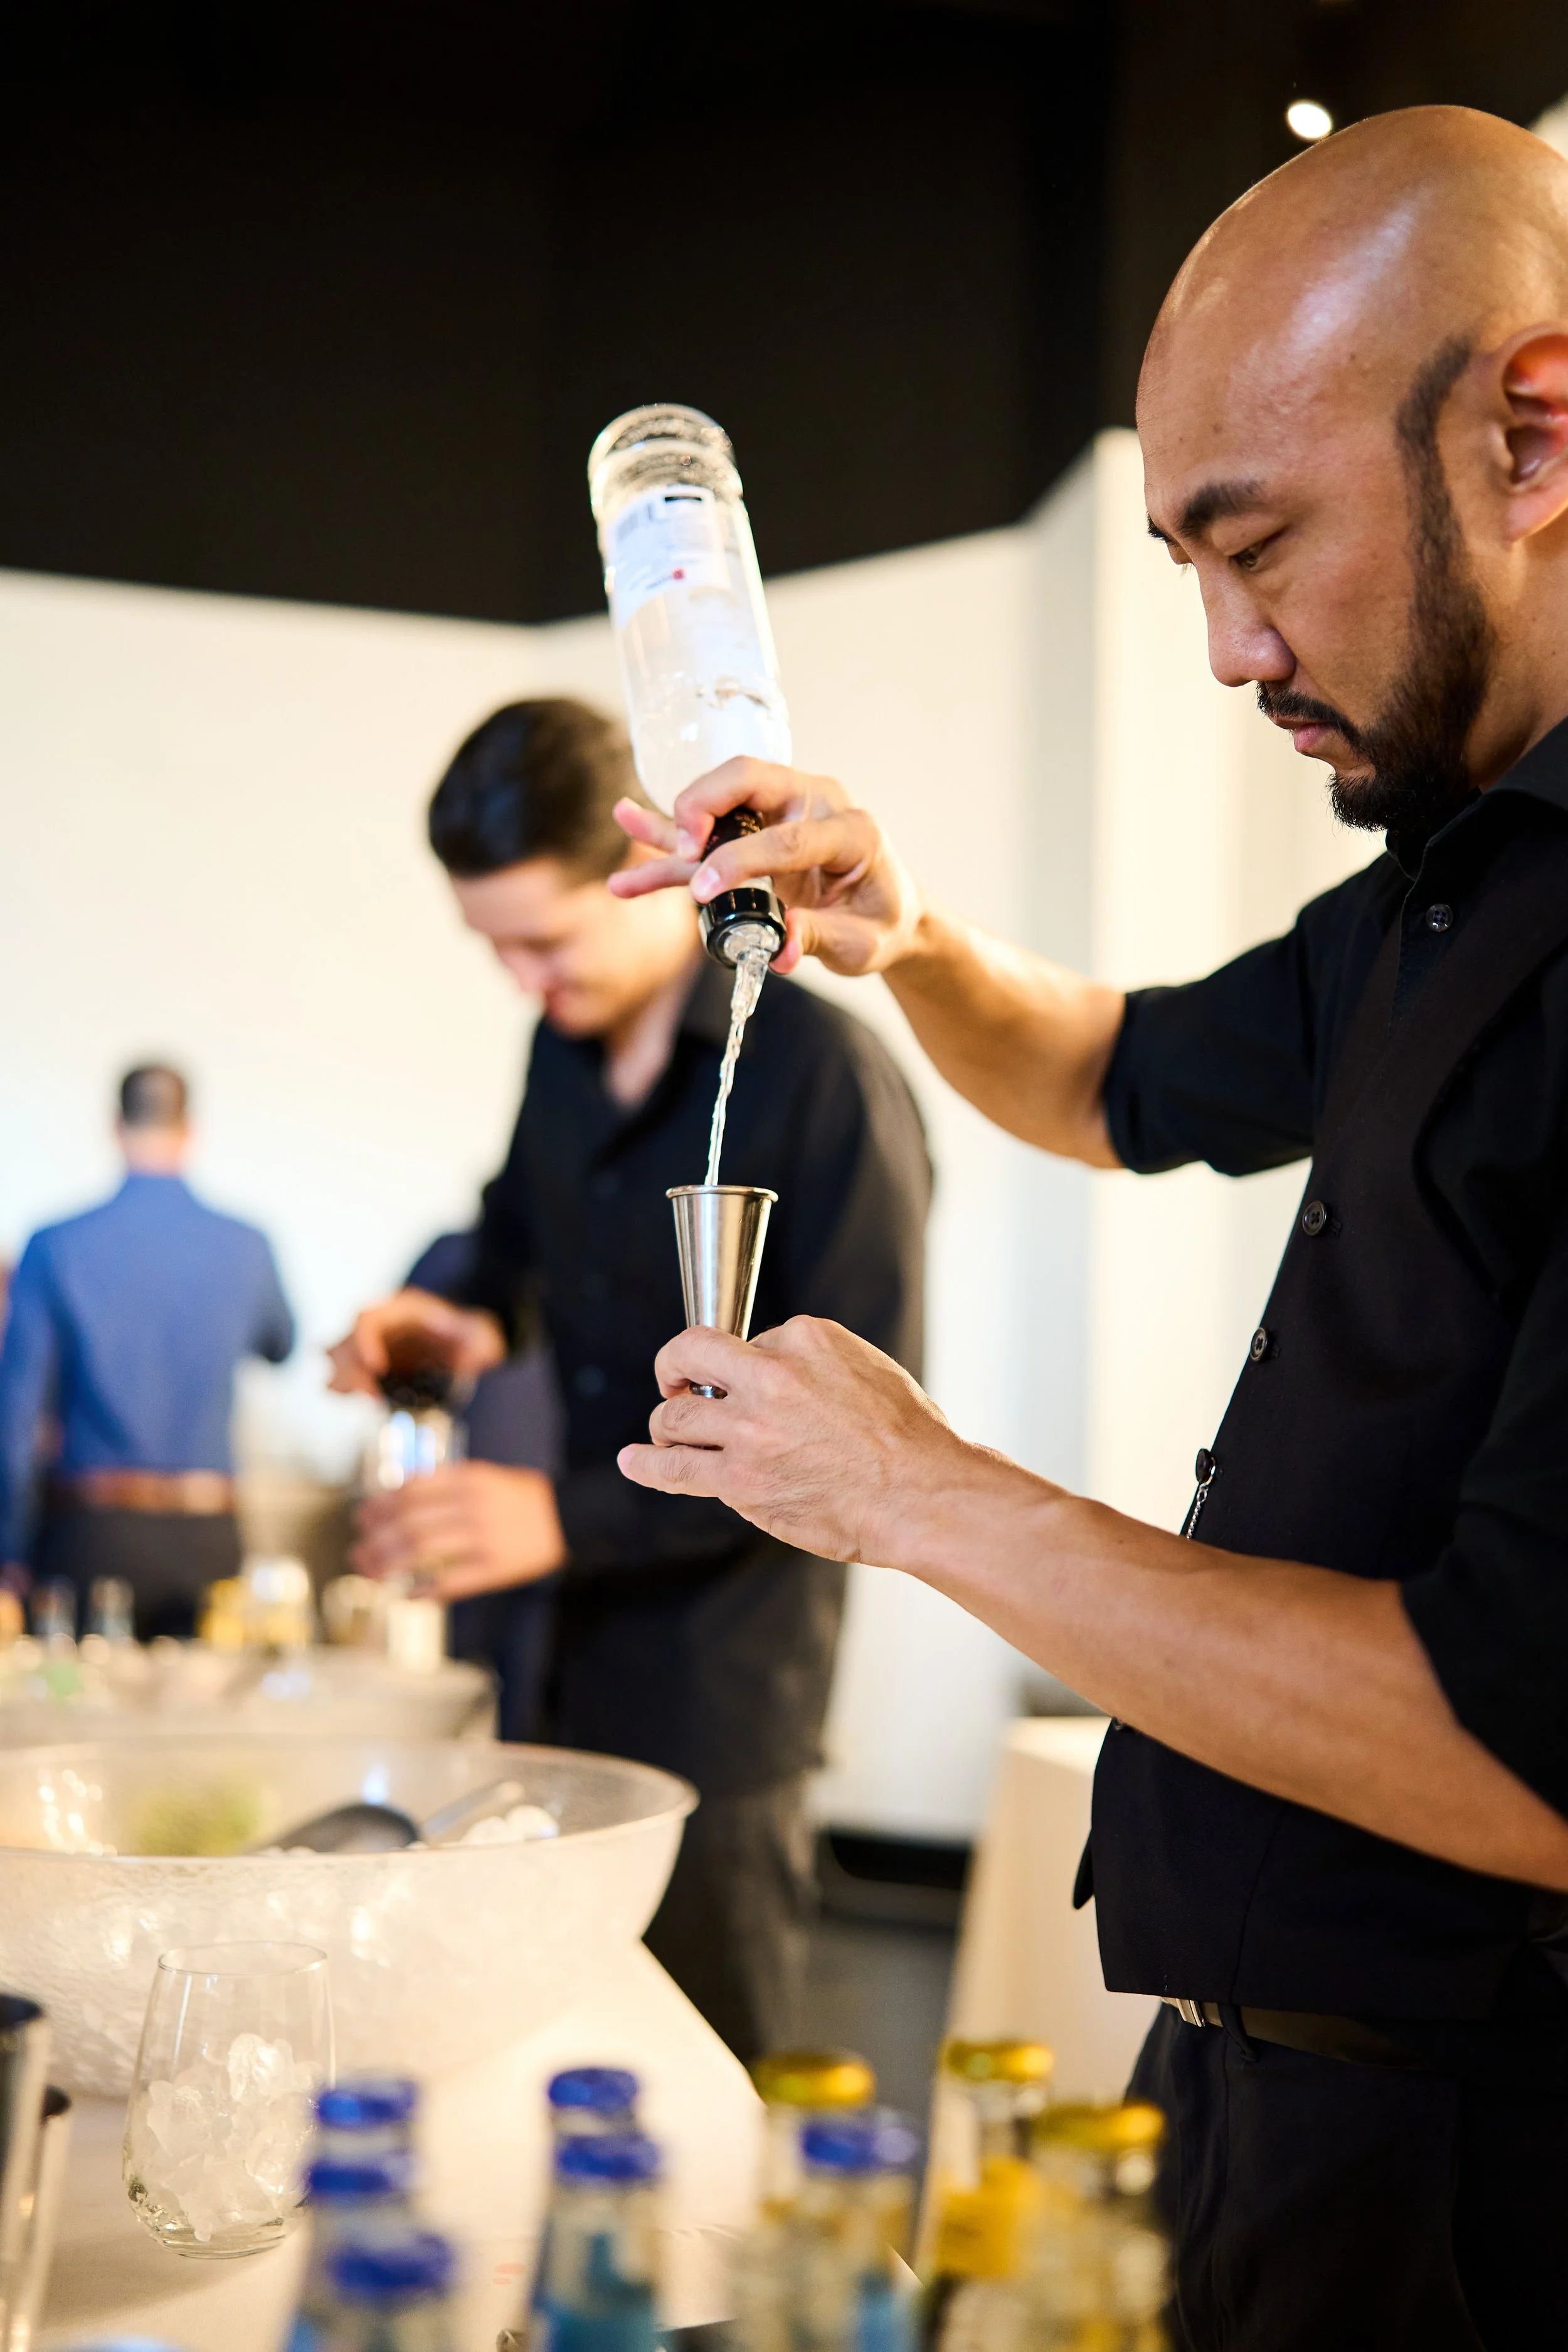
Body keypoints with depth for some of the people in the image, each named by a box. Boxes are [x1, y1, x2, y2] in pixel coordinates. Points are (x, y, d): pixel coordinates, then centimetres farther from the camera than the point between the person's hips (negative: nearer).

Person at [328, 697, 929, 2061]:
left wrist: (570, 1515, -23)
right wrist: (479, 1315, 3)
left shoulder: (825, 1077, -17)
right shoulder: (566, 1046, 7)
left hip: (726, 1656, -6)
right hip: (578, 1639, 6)